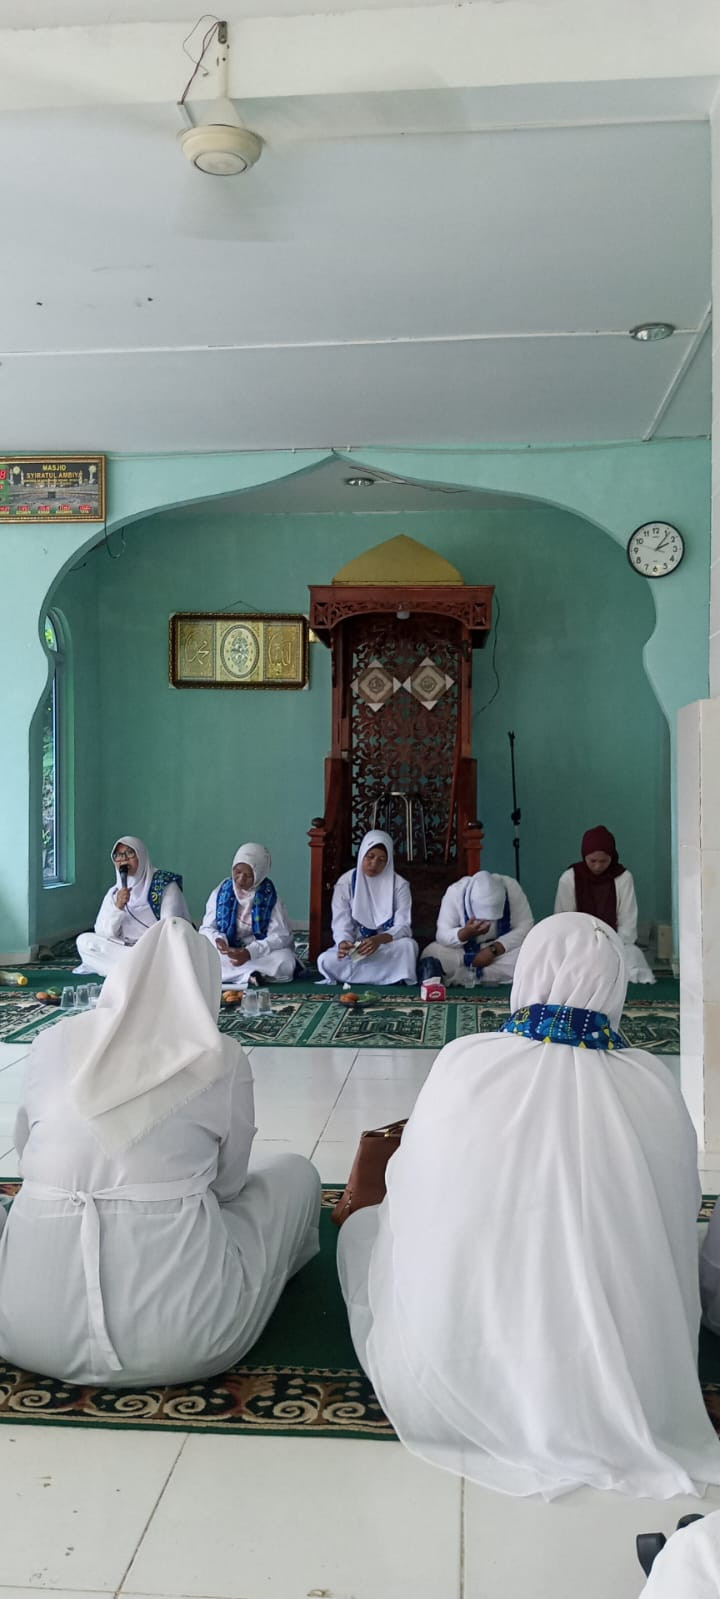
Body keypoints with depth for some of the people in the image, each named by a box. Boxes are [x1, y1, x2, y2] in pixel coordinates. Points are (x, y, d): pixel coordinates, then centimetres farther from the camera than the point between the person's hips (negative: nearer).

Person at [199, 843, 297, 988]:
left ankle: (230, 974, -18)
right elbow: (207, 928, 1)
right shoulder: (221, 891, -3)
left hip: (261, 953, -1)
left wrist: (250, 952, -30)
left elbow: (281, 935, -15)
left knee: (285, 963, -33)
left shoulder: (270, 895, -10)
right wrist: (218, 940, -24)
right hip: (228, 952, 2)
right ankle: (254, 974, -21)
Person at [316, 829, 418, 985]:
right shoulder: (346, 882, -2)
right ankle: (389, 976, -20)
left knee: (408, 945, -34)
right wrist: (343, 943, -32)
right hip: (354, 947, 0)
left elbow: (403, 926, -12)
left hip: (388, 946, 0)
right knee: (327, 961, -30)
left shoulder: (399, 885, -4)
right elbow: (341, 925, -7)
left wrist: (379, 940, -34)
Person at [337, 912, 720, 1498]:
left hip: (461, 1383, -2)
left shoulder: (462, 1062, -12)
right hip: (630, 1392, 2)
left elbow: (413, 1197, 0)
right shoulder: (655, 1086, -8)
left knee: (368, 1225, 22)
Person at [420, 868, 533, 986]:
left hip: (502, 950, 1)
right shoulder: (455, 893, -22)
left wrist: (494, 950, -29)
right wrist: (465, 934, -40)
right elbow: (442, 935, -20)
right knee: (430, 952, -30)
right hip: (464, 951, -1)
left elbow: (525, 927, -18)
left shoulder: (511, 887, -21)